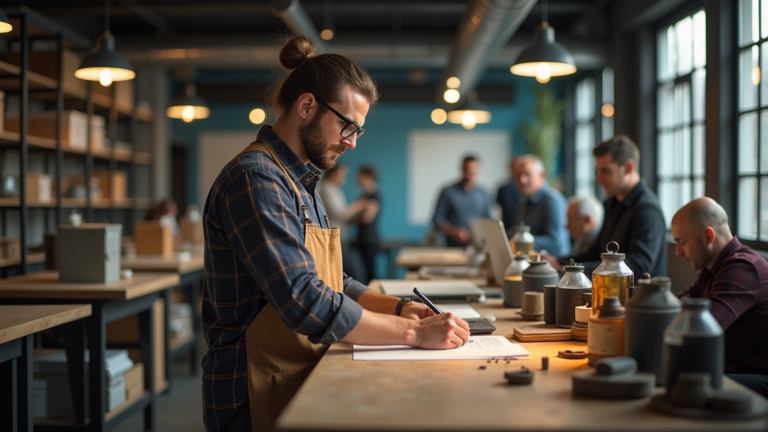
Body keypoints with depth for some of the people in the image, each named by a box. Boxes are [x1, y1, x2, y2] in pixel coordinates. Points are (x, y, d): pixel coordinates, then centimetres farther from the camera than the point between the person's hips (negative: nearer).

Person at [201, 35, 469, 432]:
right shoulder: (255, 179, -16)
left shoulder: (301, 183, 17)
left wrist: (397, 307, 6)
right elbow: (307, 305, -24)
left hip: (300, 384, 9)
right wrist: (415, 333, -18)